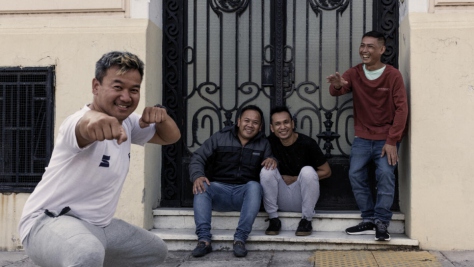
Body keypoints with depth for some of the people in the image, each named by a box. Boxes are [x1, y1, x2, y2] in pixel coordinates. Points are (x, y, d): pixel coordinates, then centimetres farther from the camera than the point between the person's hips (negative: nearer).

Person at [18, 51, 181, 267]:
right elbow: (84, 126, -45)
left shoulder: (128, 123, 6)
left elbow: (170, 137, 13)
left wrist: (162, 117, -11)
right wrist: (94, 119, -71)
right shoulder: (80, 123, -21)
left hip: (100, 225, 9)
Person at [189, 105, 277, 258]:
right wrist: (197, 176, -20)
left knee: (254, 186, -33)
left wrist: (272, 161, -16)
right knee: (201, 187, -30)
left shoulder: (263, 144, 12)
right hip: (220, 190, 0)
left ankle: (240, 239, -36)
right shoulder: (220, 138, 7)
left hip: (245, 193, 0)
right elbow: (198, 158, 1)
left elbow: (270, 169, 9)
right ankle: (204, 239, -35)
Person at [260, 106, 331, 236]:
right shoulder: (270, 142, -7)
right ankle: (274, 219, -11)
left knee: (308, 171, -28)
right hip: (281, 202, 2)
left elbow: (326, 171, -6)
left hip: (303, 200, -2)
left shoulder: (307, 143, -14)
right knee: (267, 170, -22)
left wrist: (295, 179, -9)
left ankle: (306, 220, -14)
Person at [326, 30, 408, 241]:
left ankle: (381, 222, -10)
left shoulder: (393, 75, -5)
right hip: (362, 137, 3)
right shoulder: (354, 73, 3)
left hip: (386, 138, -3)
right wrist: (337, 86, -40)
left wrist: (392, 141, -14)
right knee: (355, 174, -10)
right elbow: (335, 91, -13)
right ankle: (369, 220, 2)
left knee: (385, 173, -20)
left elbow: (401, 108, -8)